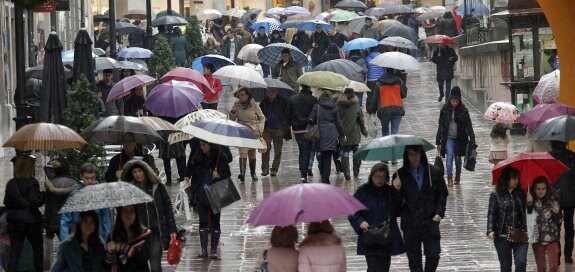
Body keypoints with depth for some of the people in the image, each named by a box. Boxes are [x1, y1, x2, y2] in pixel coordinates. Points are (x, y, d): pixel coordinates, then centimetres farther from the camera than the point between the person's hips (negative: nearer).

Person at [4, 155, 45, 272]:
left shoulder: (11, 184, 2)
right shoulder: (32, 183, -14)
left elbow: (6, 202, 6)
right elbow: (34, 202, -19)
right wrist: (43, 195, -4)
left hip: (14, 221, 4)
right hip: (30, 220, -4)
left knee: (14, 250, 4)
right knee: (38, 248, 13)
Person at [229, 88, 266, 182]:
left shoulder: (254, 105, -2)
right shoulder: (237, 105, 2)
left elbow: (262, 117, 8)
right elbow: (232, 119, 7)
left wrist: (260, 128, -3)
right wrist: (233, 112, -13)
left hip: (253, 132, 0)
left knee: (252, 153, 8)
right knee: (242, 152, -17)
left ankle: (253, 173, 24)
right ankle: (242, 173, -24)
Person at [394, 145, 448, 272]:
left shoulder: (433, 172, 2)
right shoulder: (401, 174, 0)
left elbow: (442, 194, 10)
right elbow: (397, 202, -1)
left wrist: (439, 213, -2)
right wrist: (397, 190, -21)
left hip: (430, 222, 0)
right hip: (410, 224, 0)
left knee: (433, 255, -5)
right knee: (414, 259, 4)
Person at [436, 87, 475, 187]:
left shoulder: (463, 110, -4)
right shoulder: (445, 110, -2)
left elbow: (468, 126, -3)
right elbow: (441, 126, 3)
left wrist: (472, 140, -11)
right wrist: (438, 141, 2)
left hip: (460, 139, 1)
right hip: (448, 138, -1)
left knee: (458, 158, 11)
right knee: (449, 156, -17)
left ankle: (457, 177, 32)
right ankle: (449, 178, -16)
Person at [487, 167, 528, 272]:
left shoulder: (521, 193, 6)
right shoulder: (496, 194, -1)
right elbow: (491, 214, -4)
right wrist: (490, 231, -15)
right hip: (502, 236, -1)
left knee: (521, 263, -12)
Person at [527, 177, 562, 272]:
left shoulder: (552, 201, -4)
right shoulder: (531, 202, -3)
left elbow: (560, 221, -2)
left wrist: (557, 213, -23)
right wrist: (529, 205, -25)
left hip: (552, 238, -1)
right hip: (537, 239, 1)